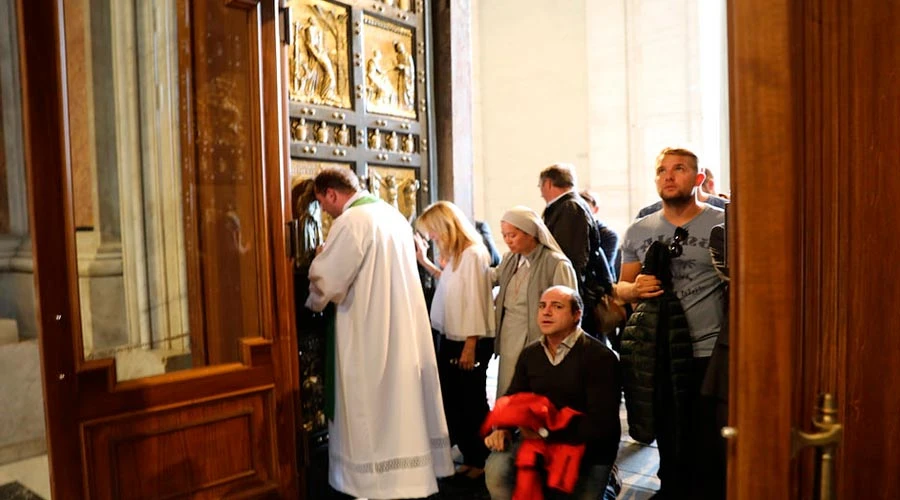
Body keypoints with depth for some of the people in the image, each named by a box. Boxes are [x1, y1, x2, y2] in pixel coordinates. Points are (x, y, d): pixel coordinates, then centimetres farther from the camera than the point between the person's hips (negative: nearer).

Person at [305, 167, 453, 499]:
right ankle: (409, 471, 28)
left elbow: (325, 279, -15)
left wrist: (313, 304, 6)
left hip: (370, 333, -9)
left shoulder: (351, 221, -16)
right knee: (401, 402, 17)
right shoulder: (392, 213, 12)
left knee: (373, 409, 3)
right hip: (404, 327, 9)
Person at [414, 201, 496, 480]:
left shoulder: (472, 253, -17)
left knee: (473, 403, 6)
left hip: (470, 342, -9)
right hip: (450, 339, 9)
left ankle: (483, 460, 24)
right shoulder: (454, 254, 11)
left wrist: (470, 346, -20)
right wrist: (424, 261, 16)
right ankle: (470, 457, 29)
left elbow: (475, 301, -20)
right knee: (453, 401, 15)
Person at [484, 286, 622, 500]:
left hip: (588, 451, -3)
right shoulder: (529, 354, 3)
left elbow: (601, 424, -22)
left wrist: (545, 432, -22)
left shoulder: (600, 357, -18)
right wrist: (502, 428, -13)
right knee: (496, 468, -21)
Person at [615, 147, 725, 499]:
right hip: (658, 353, 4)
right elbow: (621, 287, 14)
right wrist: (636, 288, -10)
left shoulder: (723, 224, -3)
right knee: (669, 447, 17)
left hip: (710, 353, -3)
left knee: (709, 450, 4)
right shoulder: (638, 231, 8)